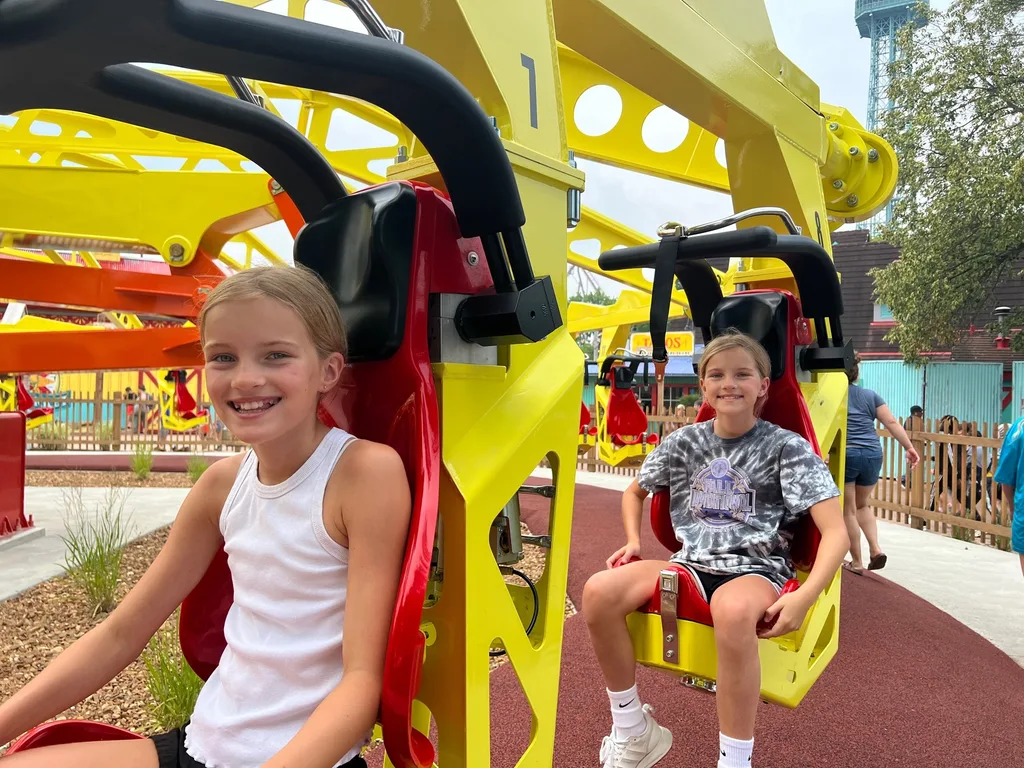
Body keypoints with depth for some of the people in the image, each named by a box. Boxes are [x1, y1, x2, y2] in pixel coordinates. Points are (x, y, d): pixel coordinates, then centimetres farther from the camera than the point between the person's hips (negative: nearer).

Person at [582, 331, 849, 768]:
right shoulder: (684, 442, 8)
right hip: (692, 564, 4)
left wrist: (805, 597, -25)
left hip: (756, 569, -4)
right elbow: (634, 492, 24)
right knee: (599, 591, -21)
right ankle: (632, 731, -1)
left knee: (733, 610, -42)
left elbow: (836, 532, -11)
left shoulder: (786, 447, -4)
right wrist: (633, 542, 7)